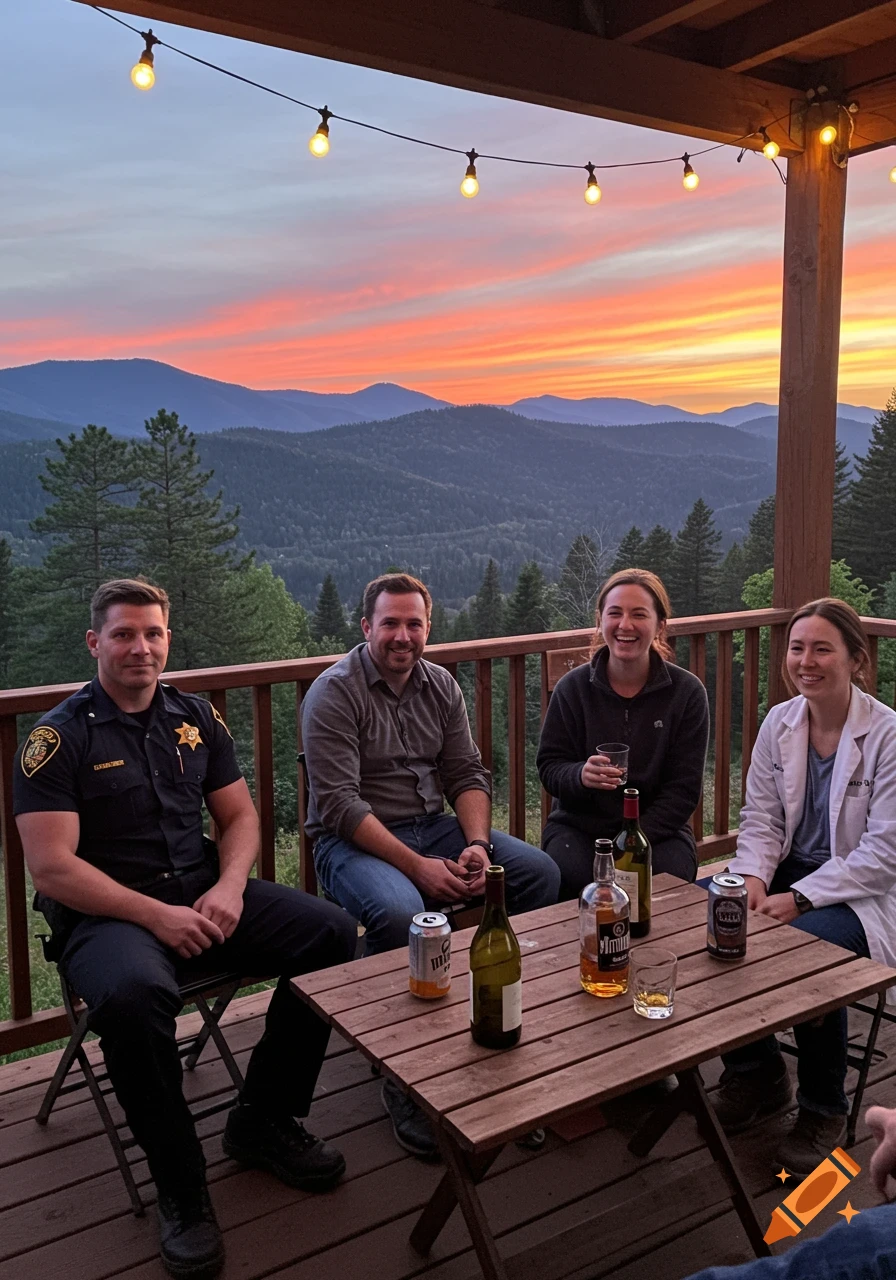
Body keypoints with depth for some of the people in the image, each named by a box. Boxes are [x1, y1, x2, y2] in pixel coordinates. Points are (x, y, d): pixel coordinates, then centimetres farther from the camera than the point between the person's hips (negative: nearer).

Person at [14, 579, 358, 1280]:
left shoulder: (196, 718, 11)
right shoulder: (59, 737, -5)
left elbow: (239, 815, 13)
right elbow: (52, 866, -12)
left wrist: (229, 889, -7)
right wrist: (155, 915, -20)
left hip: (206, 893, 5)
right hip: (107, 913, -5)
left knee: (335, 934, -14)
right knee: (133, 994, -38)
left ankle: (264, 1120, 5)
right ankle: (181, 1186, -13)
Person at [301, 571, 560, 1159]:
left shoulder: (442, 686, 8)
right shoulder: (334, 693, -11)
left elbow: (468, 775, 7)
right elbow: (339, 804, -18)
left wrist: (476, 845, -13)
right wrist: (418, 867, -24)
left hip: (433, 825, 6)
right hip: (353, 841, -6)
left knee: (539, 871, -12)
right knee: (400, 911, -36)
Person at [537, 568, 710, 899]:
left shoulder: (687, 692, -3)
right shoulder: (572, 687, -1)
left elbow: (684, 789, -4)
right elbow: (549, 767, 0)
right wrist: (580, 775, -25)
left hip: (659, 829, 0)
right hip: (578, 825, 0)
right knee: (573, 879, -30)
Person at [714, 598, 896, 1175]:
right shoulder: (779, 723, 3)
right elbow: (761, 818, 4)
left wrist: (798, 899, -23)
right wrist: (753, 878, -16)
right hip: (788, 871, 5)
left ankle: (824, 1110, -4)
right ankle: (758, 1073, 4)